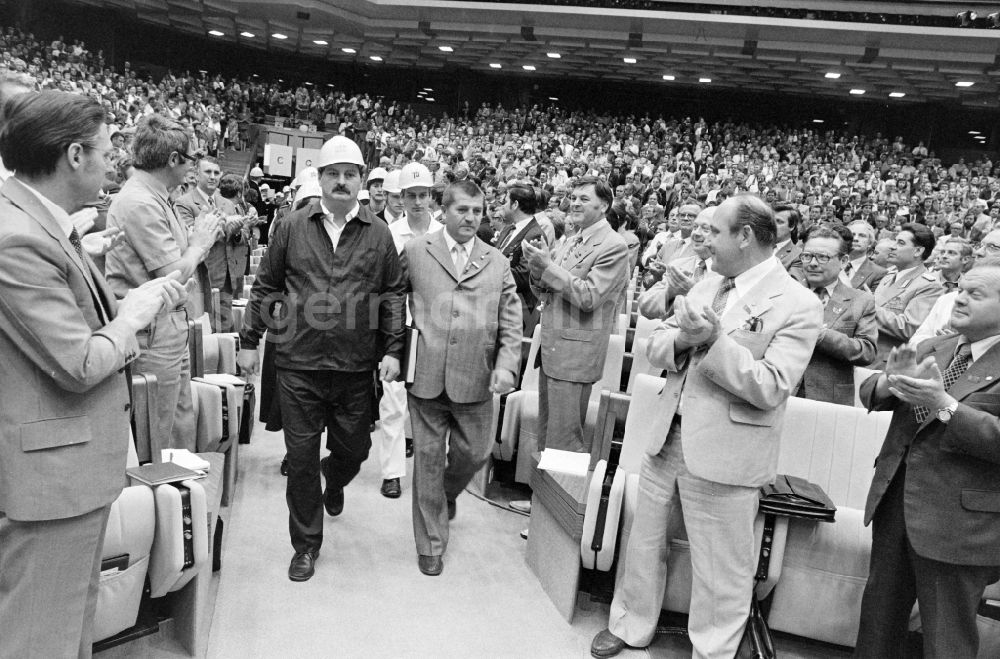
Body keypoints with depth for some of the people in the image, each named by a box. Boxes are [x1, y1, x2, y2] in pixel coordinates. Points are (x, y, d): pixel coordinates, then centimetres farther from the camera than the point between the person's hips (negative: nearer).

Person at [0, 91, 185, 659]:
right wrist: (135, 313, -9)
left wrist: (142, 300, 5)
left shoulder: (47, 225, 7)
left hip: (78, 461, 10)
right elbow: (78, 366, -23)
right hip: (49, 471, -10)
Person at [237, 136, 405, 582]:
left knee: (354, 448, 13)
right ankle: (306, 544, 23)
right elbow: (265, 287, 7)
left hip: (357, 366, 1)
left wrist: (392, 350, -2)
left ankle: (334, 482, 51)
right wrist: (249, 341, 6)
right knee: (301, 456, 6)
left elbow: (393, 295, 5)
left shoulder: (378, 234, 3)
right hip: (298, 364, -1)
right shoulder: (291, 227, 2)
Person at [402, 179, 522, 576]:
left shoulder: (497, 263, 8)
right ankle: (431, 543, 23)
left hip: (475, 380, 2)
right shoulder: (415, 252, 4)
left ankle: (447, 493, 45)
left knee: (474, 454, 10)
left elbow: (511, 324, 4)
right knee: (428, 459, 7)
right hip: (426, 376, -1)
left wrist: (506, 366, -10)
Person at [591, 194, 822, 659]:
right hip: (668, 437, 7)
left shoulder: (798, 304, -12)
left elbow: (770, 389, -19)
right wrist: (682, 339, -15)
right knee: (644, 541, 20)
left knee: (719, 572, 8)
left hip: (724, 454, -6)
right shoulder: (707, 285, 9)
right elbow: (656, 346, 7)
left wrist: (714, 341, -26)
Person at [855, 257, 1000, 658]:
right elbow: (870, 392, 5)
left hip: (958, 520, -6)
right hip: (894, 500, 6)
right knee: (879, 613, 20)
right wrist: (891, 381, -15)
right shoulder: (933, 349, 9)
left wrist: (944, 404, -28)